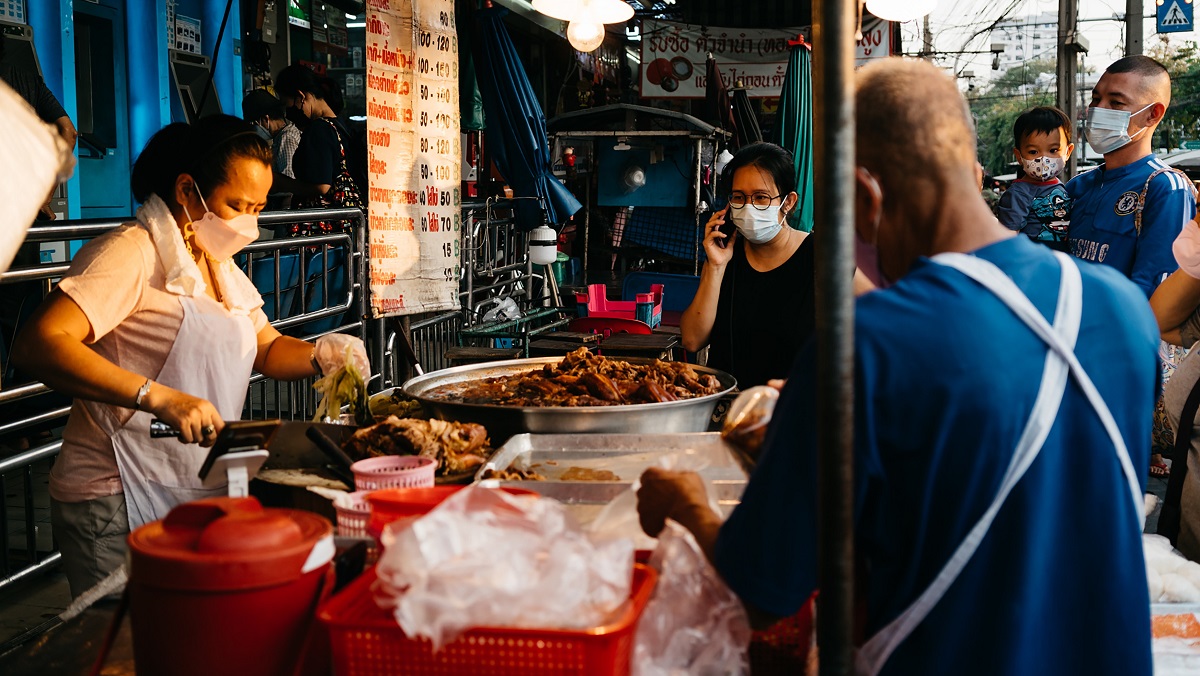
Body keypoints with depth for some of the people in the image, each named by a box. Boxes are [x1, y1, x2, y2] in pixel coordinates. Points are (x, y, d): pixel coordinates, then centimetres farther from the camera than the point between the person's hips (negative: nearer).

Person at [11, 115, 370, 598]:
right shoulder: (130, 254, -14)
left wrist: (321, 355, -1)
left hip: (196, 494, 8)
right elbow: (38, 344, -26)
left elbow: (267, 349, 21)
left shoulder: (221, 267, 14)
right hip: (120, 504, -8)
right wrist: (160, 398, -34)